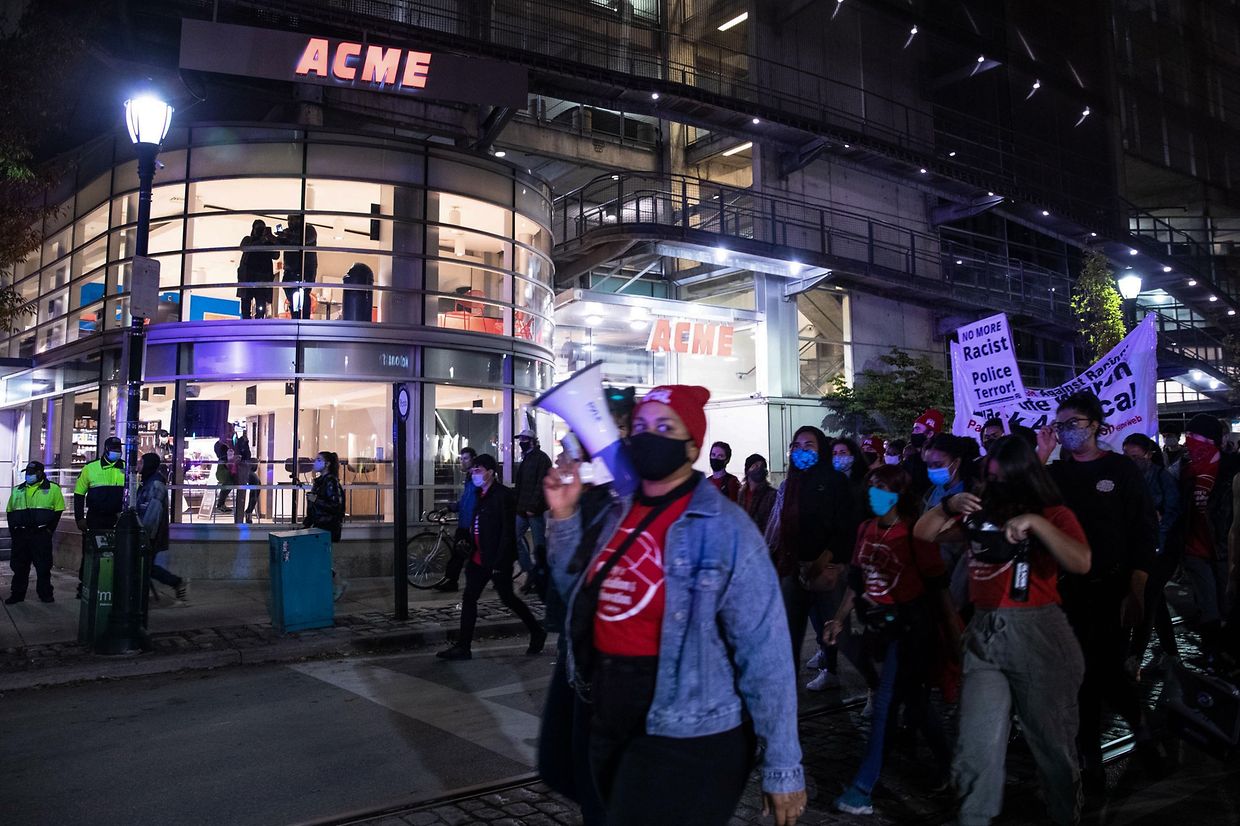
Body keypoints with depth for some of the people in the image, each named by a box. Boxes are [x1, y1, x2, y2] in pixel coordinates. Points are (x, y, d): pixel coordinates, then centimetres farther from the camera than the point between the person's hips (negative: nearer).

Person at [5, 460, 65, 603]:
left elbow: (58, 510, 2)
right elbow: (9, 512, 19)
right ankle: (17, 594, 15)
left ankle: (45, 594, 7)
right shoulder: (17, 490, 16)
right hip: (20, 535, 4)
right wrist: (12, 530, 8)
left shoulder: (52, 488, 3)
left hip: (41, 534, -4)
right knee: (19, 566, 7)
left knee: (43, 566, -1)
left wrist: (50, 530, -4)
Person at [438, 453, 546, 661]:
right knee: (468, 598, 5)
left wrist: (499, 562, -19)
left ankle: (537, 633, 23)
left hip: (497, 560, -8)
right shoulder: (481, 495, 11)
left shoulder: (502, 495, -14)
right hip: (479, 558, 8)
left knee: (507, 598, 4)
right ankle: (463, 647, 11)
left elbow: (508, 531, -17)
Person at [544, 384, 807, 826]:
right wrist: (564, 516, -2)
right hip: (610, 721, 7)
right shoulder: (618, 512, 2)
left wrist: (782, 766, -16)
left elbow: (764, 650, -18)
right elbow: (576, 589, 13)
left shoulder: (724, 528, -18)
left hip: (686, 740, -7)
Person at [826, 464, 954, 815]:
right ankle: (948, 763, 38)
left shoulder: (914, 532, -15)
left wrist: (955, 625, -14)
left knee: (885, 706, -5)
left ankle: (862, 790, 0)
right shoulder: (866, 529, 4)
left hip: (909, 624, -6)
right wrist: (840, 618, 10)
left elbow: (937, 583, -13)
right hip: (878, 623, 7)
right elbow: (857, 578, 11)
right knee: (913, 698, 18)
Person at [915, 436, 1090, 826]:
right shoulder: (981, 511, 11)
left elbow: (1081, 563, -17)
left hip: (1037, 635, -3)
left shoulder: (1053, 514, 0)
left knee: (1053, 743, 13)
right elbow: (923, 533, 11)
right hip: (983, 637, 3)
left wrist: (1036, 523, -25)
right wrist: (949, 505, -5)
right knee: (978, 747, 3)